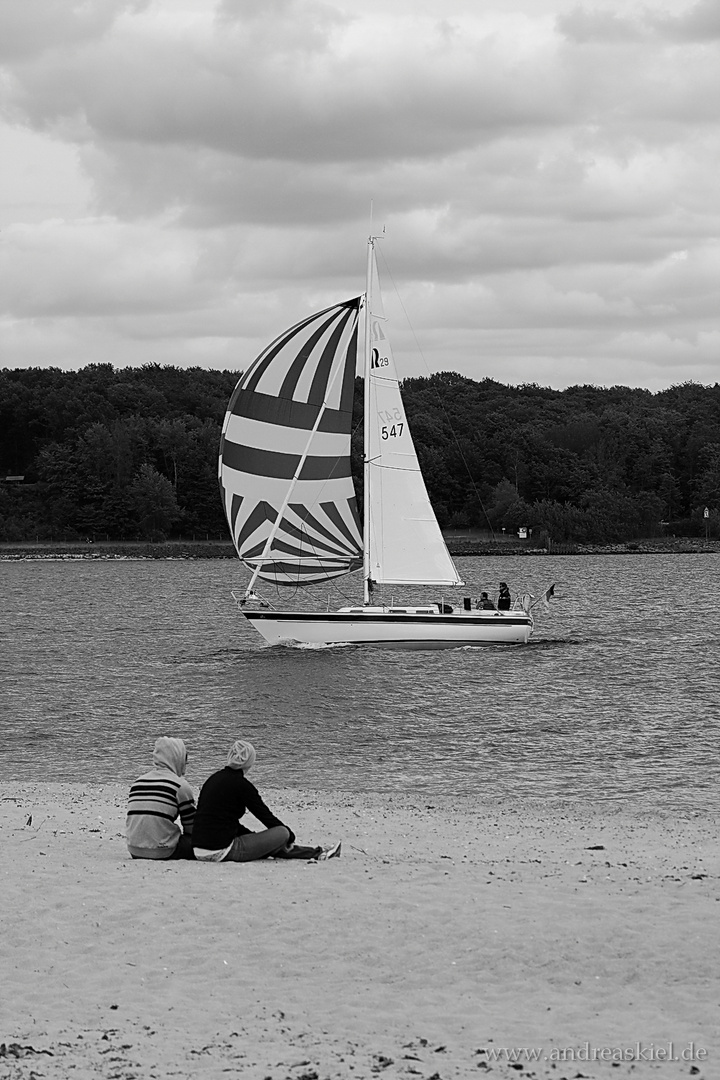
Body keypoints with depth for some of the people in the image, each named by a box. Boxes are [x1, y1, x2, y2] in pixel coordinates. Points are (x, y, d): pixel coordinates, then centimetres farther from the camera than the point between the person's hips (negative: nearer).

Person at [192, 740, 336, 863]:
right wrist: (290, 836, 14)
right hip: (221, 852, -8)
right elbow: (265, 815, 0)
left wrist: (252, 835, 25)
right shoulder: (241, 784, -9)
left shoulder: (213, 779, 14)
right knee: (282, 833, -3)